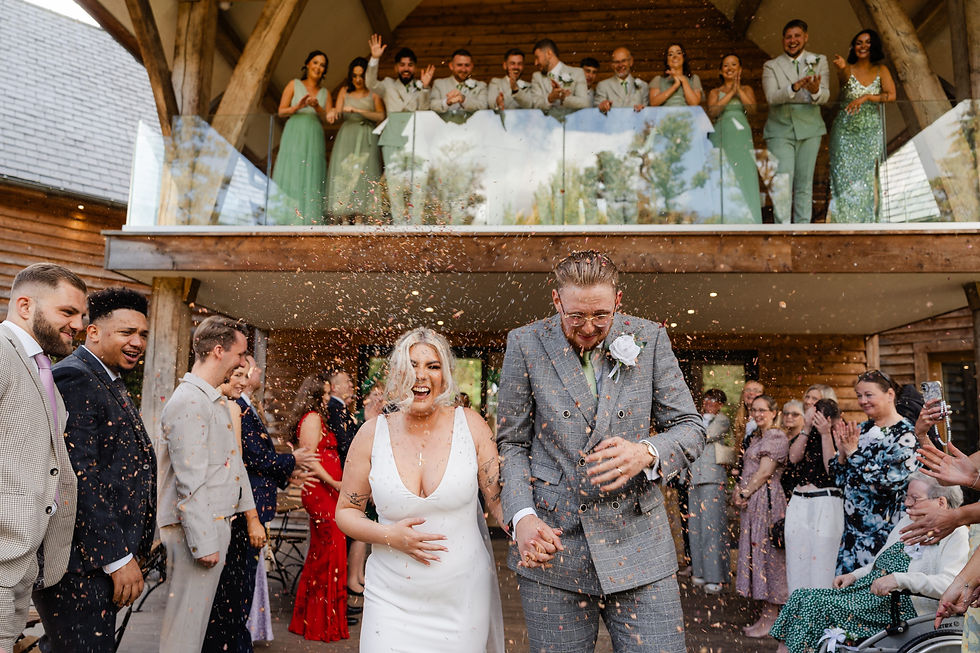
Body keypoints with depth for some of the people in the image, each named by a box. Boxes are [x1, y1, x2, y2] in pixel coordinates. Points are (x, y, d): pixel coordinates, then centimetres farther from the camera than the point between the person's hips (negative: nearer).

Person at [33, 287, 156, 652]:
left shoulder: (112, 383, 16)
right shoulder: (72, 378, -15)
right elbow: (79, 477, -22)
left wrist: (132, 547, 20)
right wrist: (117, 557, -21)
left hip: (105, 557, 10)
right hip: (82, 563, -9)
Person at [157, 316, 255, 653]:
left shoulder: (214, 400, 13)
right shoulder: (189, 402, -18)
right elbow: (190, 483, -21)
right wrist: (204, 543, -19)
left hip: (216, 522, 9)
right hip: (198, 529, -9)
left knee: (195, 618, 18)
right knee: (186, 625, 3)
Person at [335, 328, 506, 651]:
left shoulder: (470, 424, -5)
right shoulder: (372, 434, -4)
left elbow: (500, 500, -2)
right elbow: (345, 511, 5)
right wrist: (389, 535, -13)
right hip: (393, 599, 0)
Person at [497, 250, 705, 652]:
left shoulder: (649, 339, 1)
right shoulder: (526, 344, -2)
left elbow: (690, 429, 3)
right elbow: (511, 442, 3)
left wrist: (646, 453, -18)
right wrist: (522, 516, -11)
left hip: (637, 547, 1)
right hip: (551, 546, 0)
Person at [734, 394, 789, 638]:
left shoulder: (777, 437, -10)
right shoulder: (756, 438, 19)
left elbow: (765, 472, -16)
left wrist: (744, 493, -11)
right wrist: (739, 491, 3)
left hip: (766, 500, -9)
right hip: (750, 502, 9)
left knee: (765, 551, -4)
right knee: (754, 550, 11)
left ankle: (770, 618, 4)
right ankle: (765, 614, 19)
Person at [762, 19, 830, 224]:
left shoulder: (819, 61, 9)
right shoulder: (771, 66, 6)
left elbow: (825, 96, -3)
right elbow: (771, 96, -10)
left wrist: (816, 91, -26)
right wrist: (794, 87, -29)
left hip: (809, 130, 2)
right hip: (780, 131, -2)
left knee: (805, 184, 4)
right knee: (781, 183, -14)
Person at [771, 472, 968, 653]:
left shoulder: (956, 536, -7)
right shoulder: (907, 521, 17)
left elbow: (950, 584, -24)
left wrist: (899, 579, -31)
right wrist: (854, 575, 10)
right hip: (867, 593, 8)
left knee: (815, 604, -24)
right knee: (800, 598, -11)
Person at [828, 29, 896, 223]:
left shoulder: (881, 70, 5)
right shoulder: (848, 70, 0)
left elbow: (891, 95, -7)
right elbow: (845, 78, -25)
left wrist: (866, 97, -21)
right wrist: (842, 68, -47)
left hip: (871, 132, 2)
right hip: (845, 132, -1)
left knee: (868, 178, 1)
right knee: (845, 177, -5)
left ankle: (868, 220, 8)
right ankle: (845, 220, 0)